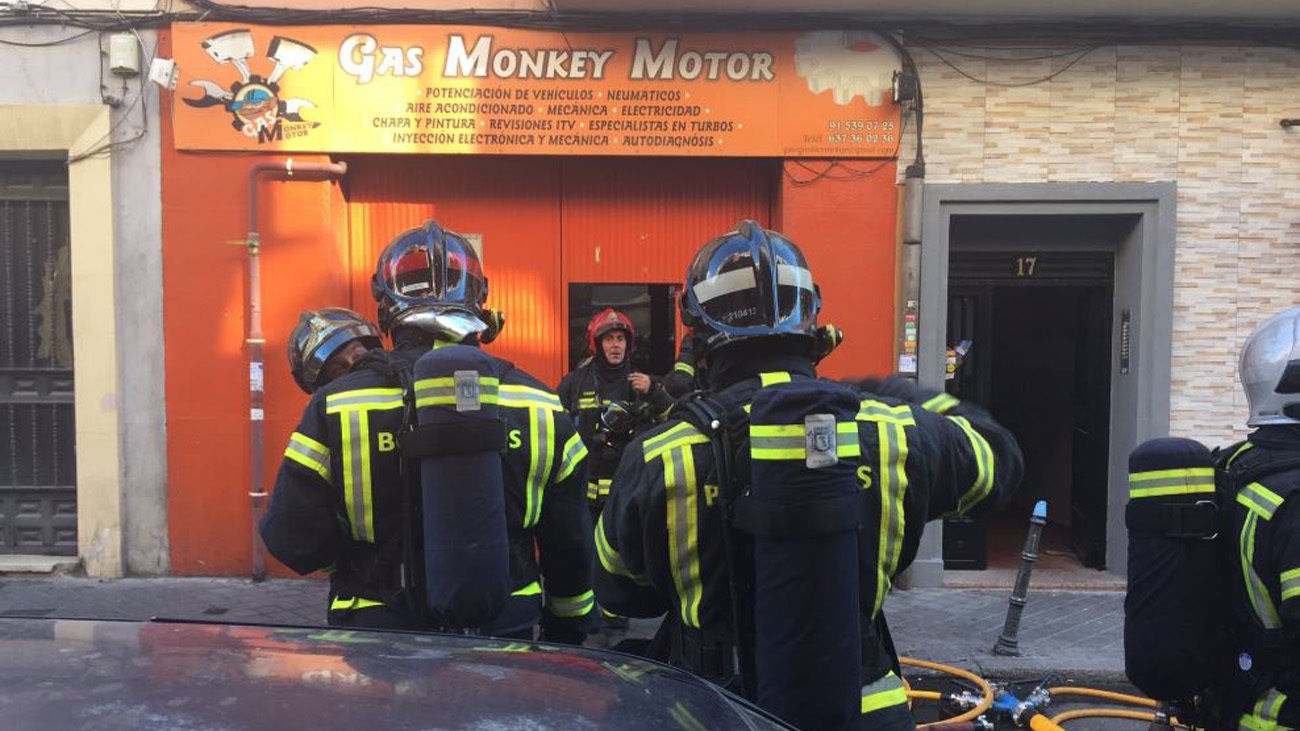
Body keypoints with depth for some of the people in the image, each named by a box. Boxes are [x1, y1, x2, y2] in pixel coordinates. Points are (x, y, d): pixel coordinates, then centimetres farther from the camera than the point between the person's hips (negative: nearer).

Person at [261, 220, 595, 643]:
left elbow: (294, 542, -9)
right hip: (505, 633, 1)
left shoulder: (334, 408, -12)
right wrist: (568, 633, 15)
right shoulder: (542, 407, -6)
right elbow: (571, 545, 1)